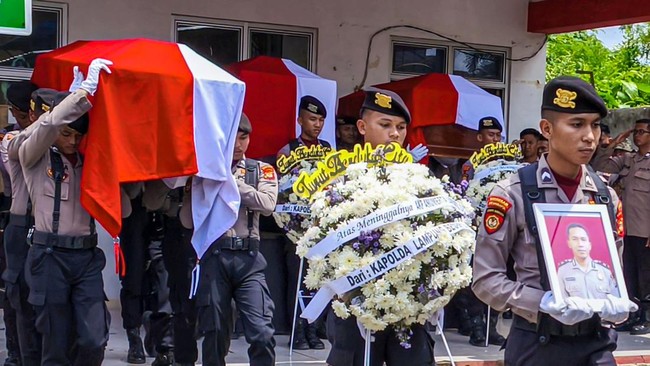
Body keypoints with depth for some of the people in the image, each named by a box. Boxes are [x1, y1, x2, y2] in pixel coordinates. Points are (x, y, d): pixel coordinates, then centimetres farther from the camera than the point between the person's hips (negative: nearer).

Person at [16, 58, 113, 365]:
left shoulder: (88, 161, 13)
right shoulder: (34, 156, 1)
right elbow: (49, 124, -18)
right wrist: (86, 89, -19)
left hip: (87, 256, 3)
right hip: (50, 256, -3)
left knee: (94, 340, -7)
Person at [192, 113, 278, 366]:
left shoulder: (262, 171, 11)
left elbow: (268, 204, -9)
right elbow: (187, 220, 8)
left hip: (248, 259, 0)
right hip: (214, 257, 0)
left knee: (262, 333, -9)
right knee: (215, 334, 5)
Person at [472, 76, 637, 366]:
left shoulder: (606, 197, 6)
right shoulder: (512, 194, -9)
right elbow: (486, 279, -9)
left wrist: (616, 303, -7)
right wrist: (545, 304, -22)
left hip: (596, 342, 4)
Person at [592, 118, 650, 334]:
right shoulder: (627, 160, 11)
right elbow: (599, 165, 15)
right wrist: (614, 144, 3)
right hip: (629, 229, 7)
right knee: (629, 275, 11)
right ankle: (633, 315, 20)